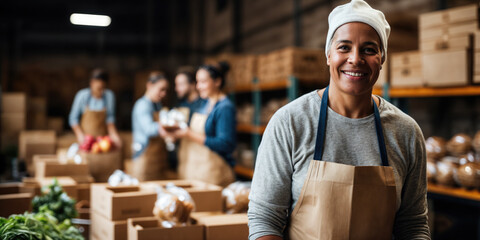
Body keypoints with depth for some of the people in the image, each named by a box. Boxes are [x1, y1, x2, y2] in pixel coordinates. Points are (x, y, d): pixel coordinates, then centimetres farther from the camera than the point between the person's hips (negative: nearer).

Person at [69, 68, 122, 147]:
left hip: (102, 137, 1)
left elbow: (110, 117, 2)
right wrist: (80, 134, -14)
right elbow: (73, 118, -3)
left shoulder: (109, 95, -7)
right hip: (86, 136, -1)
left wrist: (113, 133, -10)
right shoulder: (82, 95, -10)